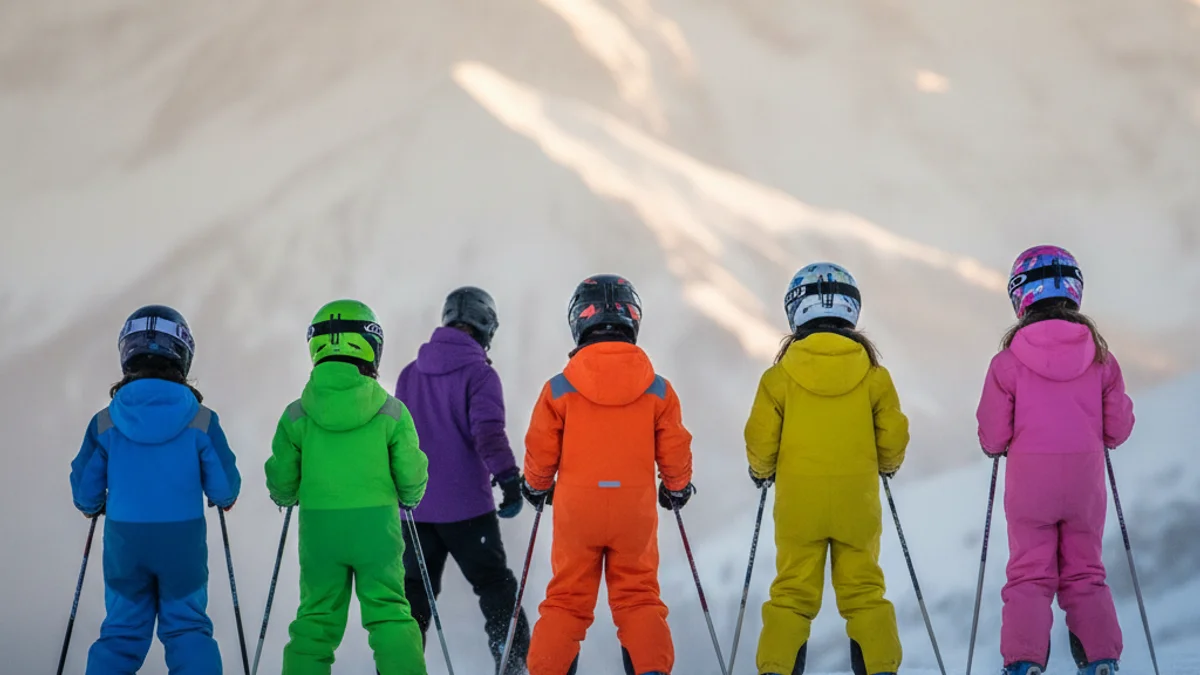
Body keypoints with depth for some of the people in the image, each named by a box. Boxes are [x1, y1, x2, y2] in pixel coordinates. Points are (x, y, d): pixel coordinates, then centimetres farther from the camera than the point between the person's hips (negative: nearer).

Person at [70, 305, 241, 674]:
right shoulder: (201, 421, -8)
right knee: (188, 629, 11)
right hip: (184, 540, -1)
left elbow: (85, 490, 2)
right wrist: (225, 499, 20)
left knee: (122, 633, 13)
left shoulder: (105, 423, -5)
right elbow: (224, 489, -4)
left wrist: (93, 507, 25)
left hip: (124, 540, 1)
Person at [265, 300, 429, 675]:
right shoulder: (390, 412, -5)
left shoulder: (297, 416, -2)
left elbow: (282, 480, 5)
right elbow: (411, 478, 0)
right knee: (389, 615, 6)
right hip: (376, 524, -1)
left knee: (316, 618, 10)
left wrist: (285, 497, 29)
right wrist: (409, 498, 23)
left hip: (319, 527, 1)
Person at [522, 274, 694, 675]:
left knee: (566, 600, 10)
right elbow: (675, 450, 3)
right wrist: (677, 489, 23)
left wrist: (537, 487, 21)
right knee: (638, 597, 10)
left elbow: (540, 450, 0)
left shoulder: (559, 389, -5)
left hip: (576, 507, 0)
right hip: (635, 508, 0)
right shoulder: (657, 389, -2)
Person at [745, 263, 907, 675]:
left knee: (792, 591, 5)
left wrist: (762, 471, 19)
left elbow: (760, 437, -2)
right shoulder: (872, 374, -1)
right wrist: (889, 465, 25)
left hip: (799, 497, -1)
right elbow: (893, 433, 4)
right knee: (864, 589, 7)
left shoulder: (780, 376, -5)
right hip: (857, 497, 1)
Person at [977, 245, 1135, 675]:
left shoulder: (1009, 361, -7)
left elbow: (992, 436, -5)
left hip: (1029, 478, -2)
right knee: (1085, 573, 13)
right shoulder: (1099, 357, 0)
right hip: (1085, 477, 2)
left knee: (1029, 575, 3)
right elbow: (1118, 429, 5)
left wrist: (998, 445, 18)